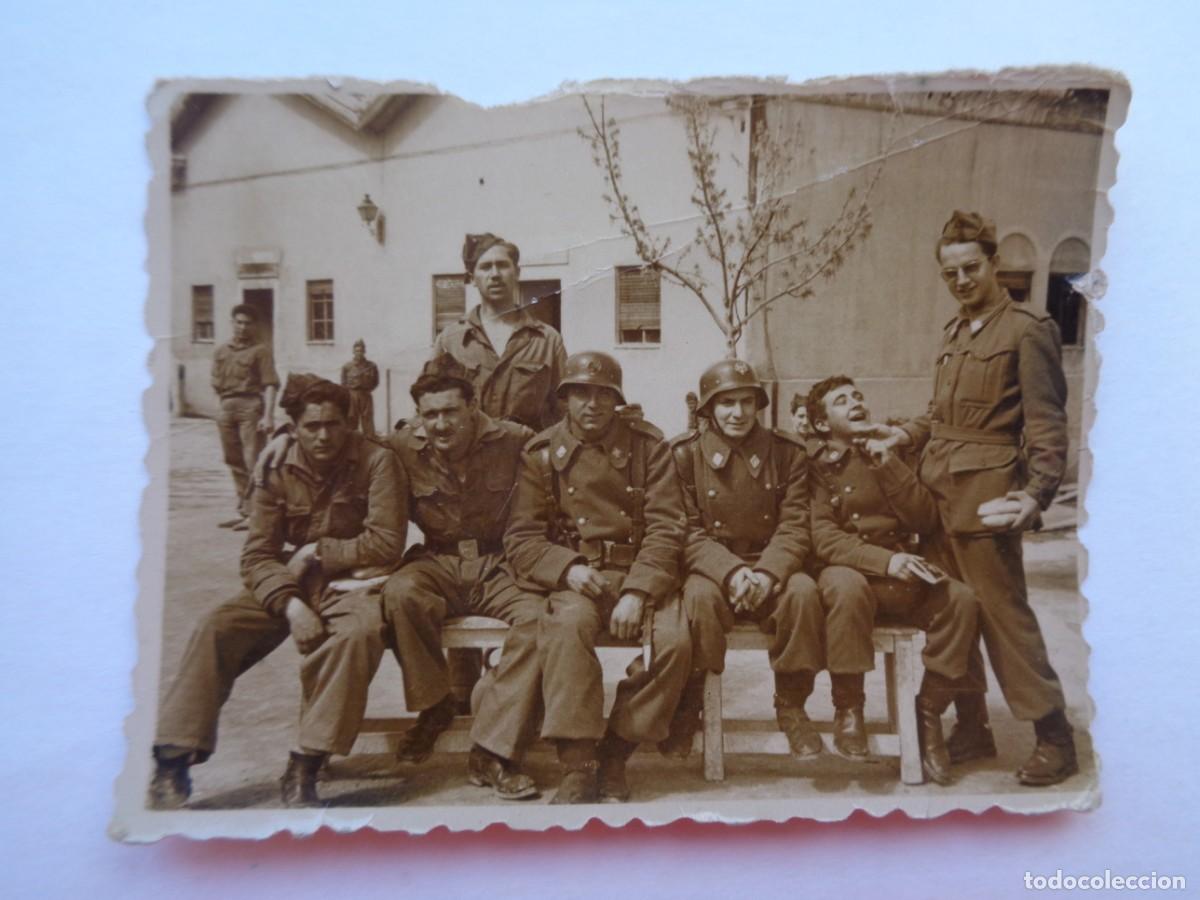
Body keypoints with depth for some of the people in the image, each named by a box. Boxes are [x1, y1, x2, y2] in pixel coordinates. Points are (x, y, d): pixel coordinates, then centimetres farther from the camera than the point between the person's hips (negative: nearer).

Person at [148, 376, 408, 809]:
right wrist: (291, 604, -23)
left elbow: (387, 543, -14)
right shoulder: (278, 471, 0)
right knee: (216, 628, -18)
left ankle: (304, 768, -28)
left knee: (360, 631, -36)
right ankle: (173, 762, -9)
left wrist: (317, 553, -9)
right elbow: (256, 556, -4)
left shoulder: (376, 461, -9)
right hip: (288, 583, 4)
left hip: (352, 582, -3)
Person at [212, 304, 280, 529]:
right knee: (234, 461, 11)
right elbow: (217, 384, 18)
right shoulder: (221, 352, 16)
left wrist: (268, 415, -19)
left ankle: (252, 513, -8)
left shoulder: (260, 350, -2)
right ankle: (242, 510, 20)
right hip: (227, 407, 6)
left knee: (252, 462, -9)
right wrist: (223, 407, 8)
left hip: (251, 405, -6)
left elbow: (270, 384, -10)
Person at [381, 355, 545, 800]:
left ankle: (492, 752, -18)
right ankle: (435, 706, -6)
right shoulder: (403, 448, -2)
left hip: (499, 567, -1)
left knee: (539, 617, -30)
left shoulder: (514, 441, -7)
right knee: (401, 592, -33)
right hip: (437, 564, 1)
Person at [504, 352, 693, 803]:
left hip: (642, 573, 1)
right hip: (573, 576, 0)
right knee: (569, 625, -34)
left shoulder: (647, 443, 5)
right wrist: (567, 567, -16)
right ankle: (577, 765, -24)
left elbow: (665, 527, -2)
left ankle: (614, 754, -7)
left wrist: (638, 592, -17)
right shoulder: (541, 452, 7)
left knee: (674, 640, -27)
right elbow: (521, 537, 4)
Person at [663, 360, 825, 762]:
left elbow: (794, 528, -3)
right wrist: (731, 571, -23)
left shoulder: (787, 452, 4)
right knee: (700, 596, -35)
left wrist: (767, 572, -22)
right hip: (711, 569, -1)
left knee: (803, 590, -30)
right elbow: (688, 532, -6)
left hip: (772, 569, 2)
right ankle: (686, 706, -13)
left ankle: (791, 706, -10)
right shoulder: (684, 453, -1)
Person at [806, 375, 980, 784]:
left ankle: (929, 711, -8)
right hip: (848, 570, -4)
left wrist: (889, 464, -7)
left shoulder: (890, 456, 15)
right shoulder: (817, 467, 3)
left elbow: (926, 521, 2)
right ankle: (848, 708, -19)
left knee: (961, 598, -24)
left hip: (903, 579, 4)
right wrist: (885, 560, -23)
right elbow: (824, 539, -10)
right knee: (847, 587, -38)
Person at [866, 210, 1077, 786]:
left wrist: (1035, 493, -19)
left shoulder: (1027, 330, -5)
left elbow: (1046, 424, -9)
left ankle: (1054, 740, 12)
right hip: (937, 493, 8)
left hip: (984, 497, -7)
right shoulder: (954, 333, 17)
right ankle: (971, 729, 24)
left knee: (1003, 614, -2)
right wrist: (908, 435, 6)